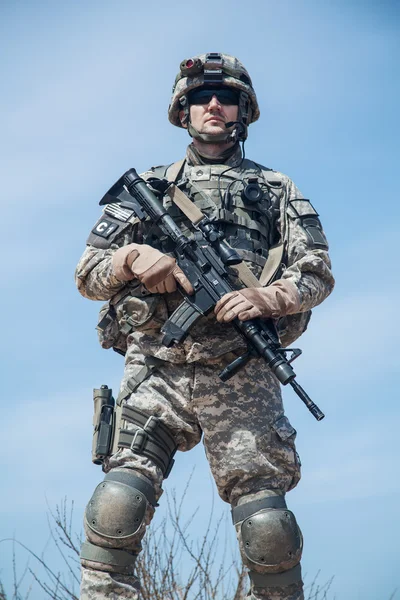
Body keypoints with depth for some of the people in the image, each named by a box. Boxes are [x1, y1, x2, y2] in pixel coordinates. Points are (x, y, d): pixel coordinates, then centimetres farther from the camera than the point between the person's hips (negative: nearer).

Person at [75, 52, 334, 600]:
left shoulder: (277, 189, 19)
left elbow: (317, 272, 10)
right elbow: (87, 274, 16)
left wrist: (271, 297, -11)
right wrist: (134, 258, -5)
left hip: (242, 376, 0)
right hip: (156, 371, 1)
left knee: (267, 524, -7)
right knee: (118, 503, -18)